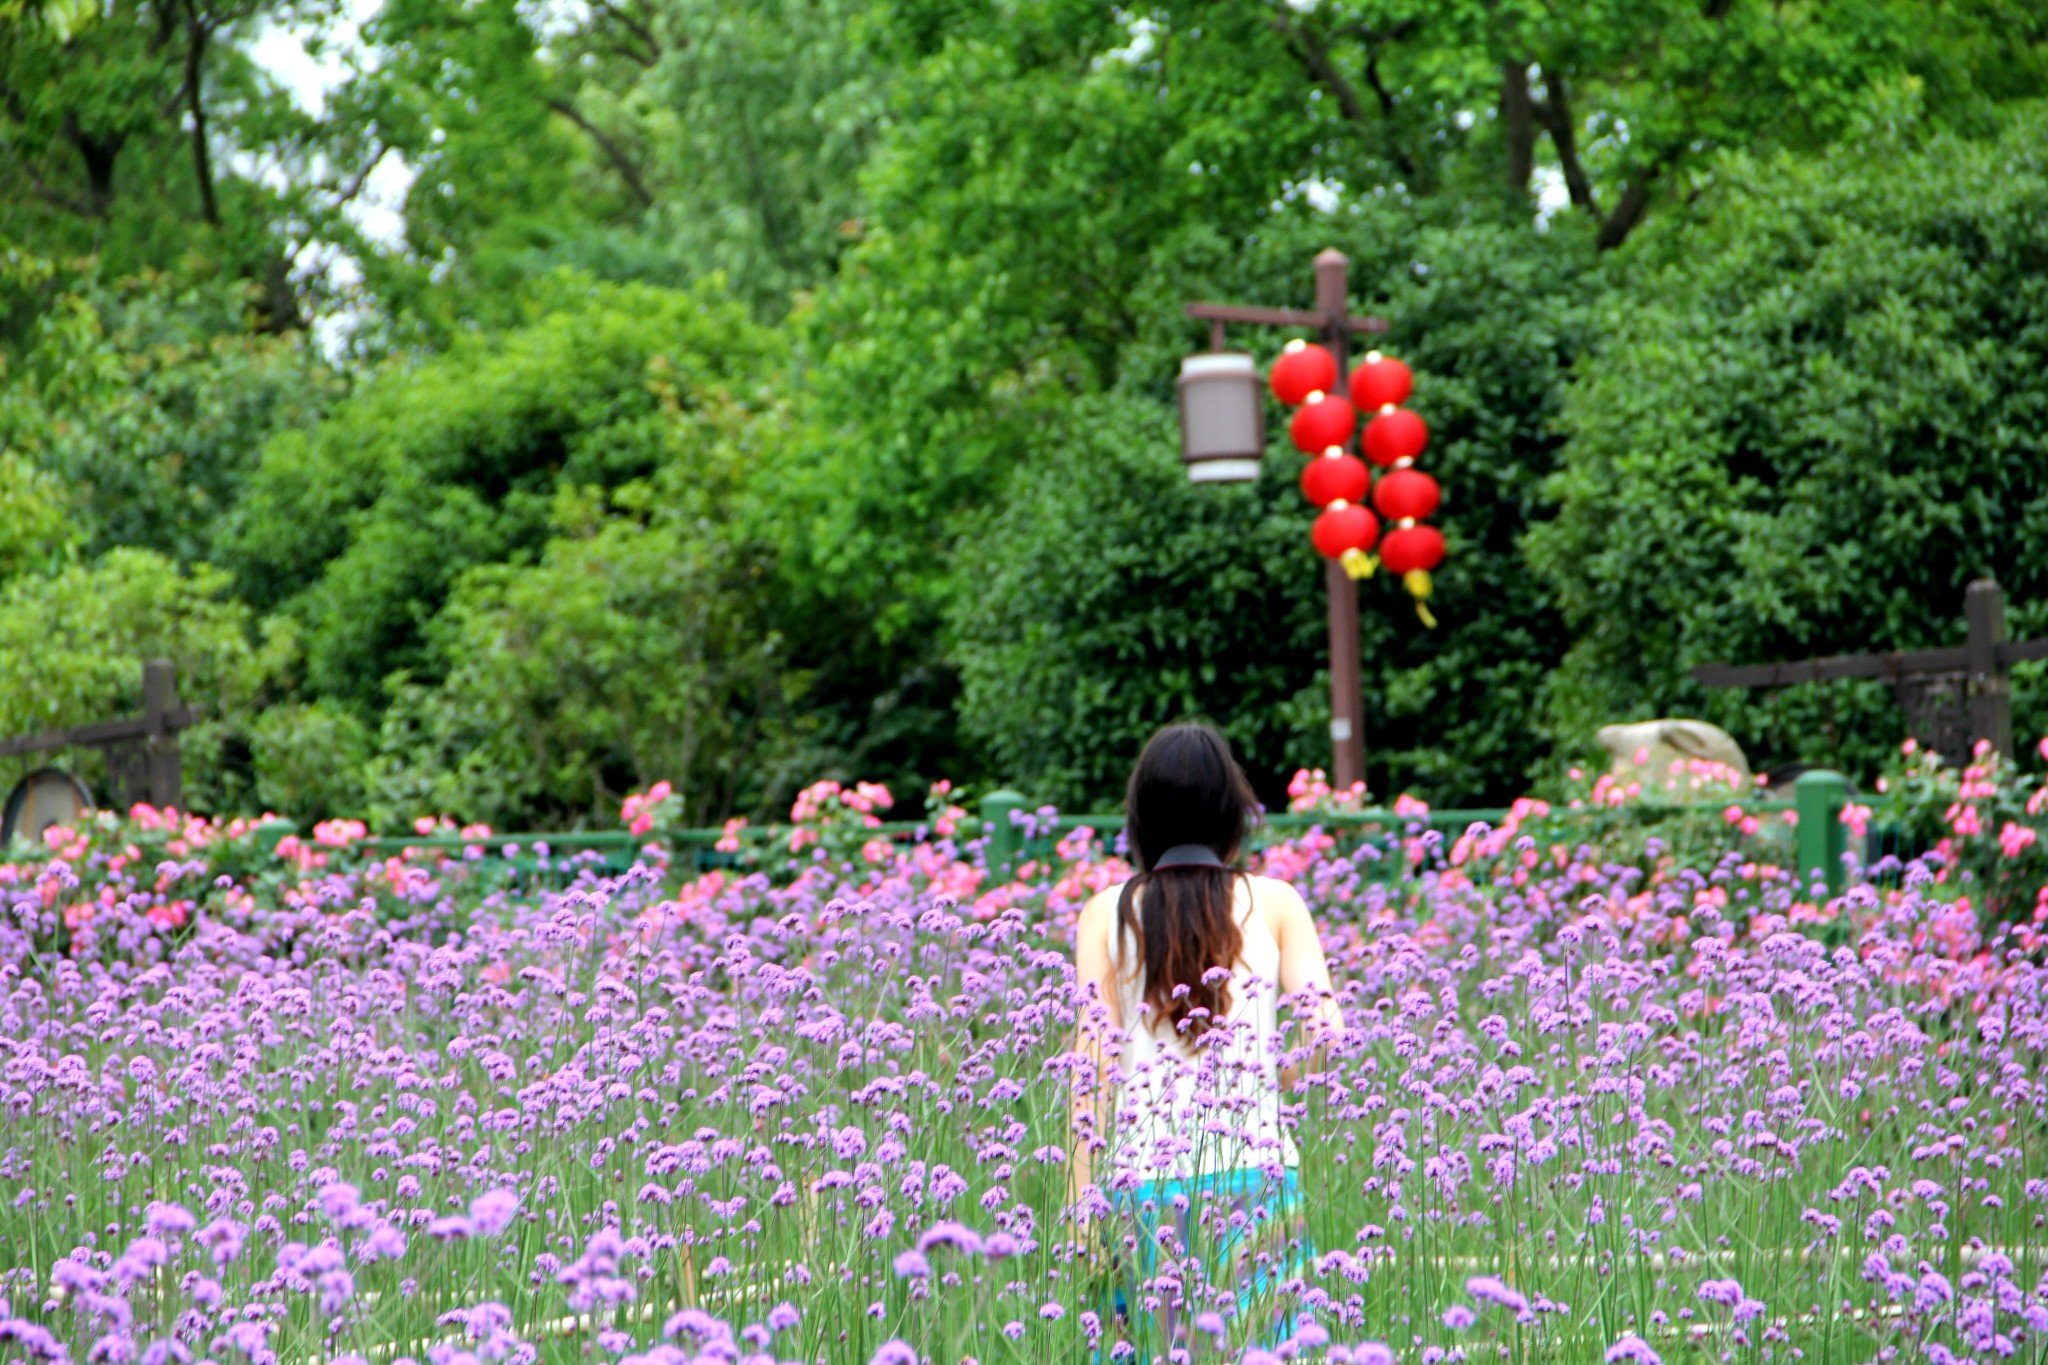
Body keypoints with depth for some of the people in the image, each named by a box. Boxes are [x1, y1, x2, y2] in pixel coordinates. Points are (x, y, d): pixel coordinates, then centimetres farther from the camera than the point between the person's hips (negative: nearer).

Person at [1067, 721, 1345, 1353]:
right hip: (1258, 1173, 0)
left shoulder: (1106, 913, 6)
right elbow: (1323, 1032, -3)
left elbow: (1094, 1058, -1)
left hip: (1142, 1181, 0)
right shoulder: (1273, 902, 6)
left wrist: (1084, 1206, -1)